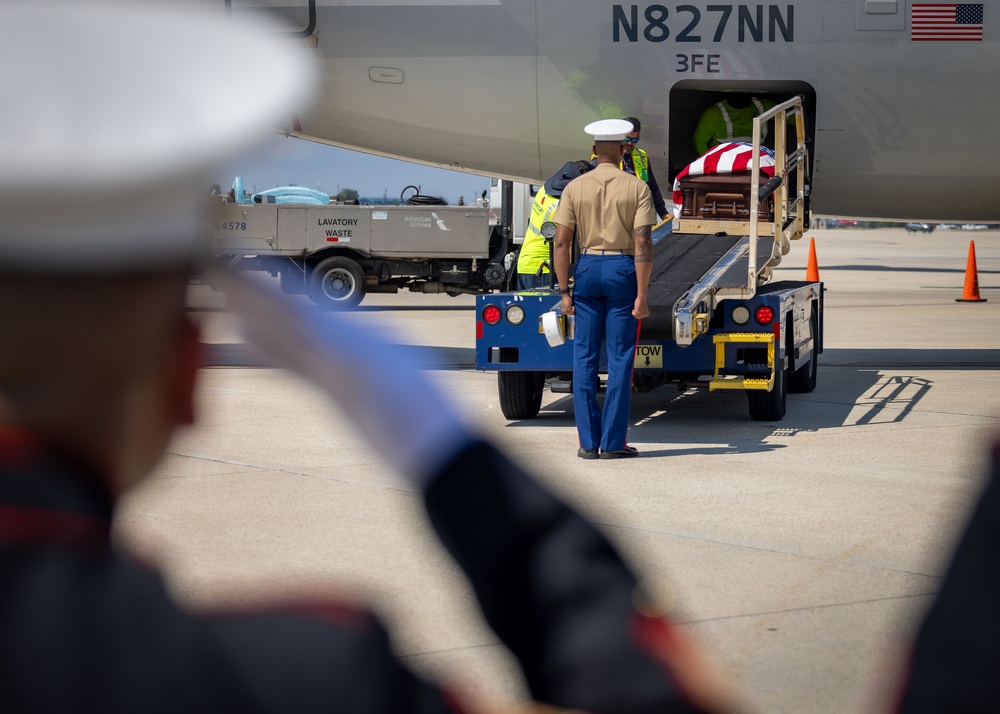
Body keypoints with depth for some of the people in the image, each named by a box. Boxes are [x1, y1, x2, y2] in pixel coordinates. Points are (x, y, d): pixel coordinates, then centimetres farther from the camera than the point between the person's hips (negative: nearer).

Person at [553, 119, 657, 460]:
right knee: (620, 359, 3)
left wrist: (565, 291, 5)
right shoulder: (637, 188, -3)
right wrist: (641, 295, -8)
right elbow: (643, 245, -10)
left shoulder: (575, 188, 2)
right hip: (623, 270, -2)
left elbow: (561, 244, -2)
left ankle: (588, 441, 5)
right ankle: (612, 442, 2)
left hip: (587, 269, 2)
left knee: (585, 357, 6)